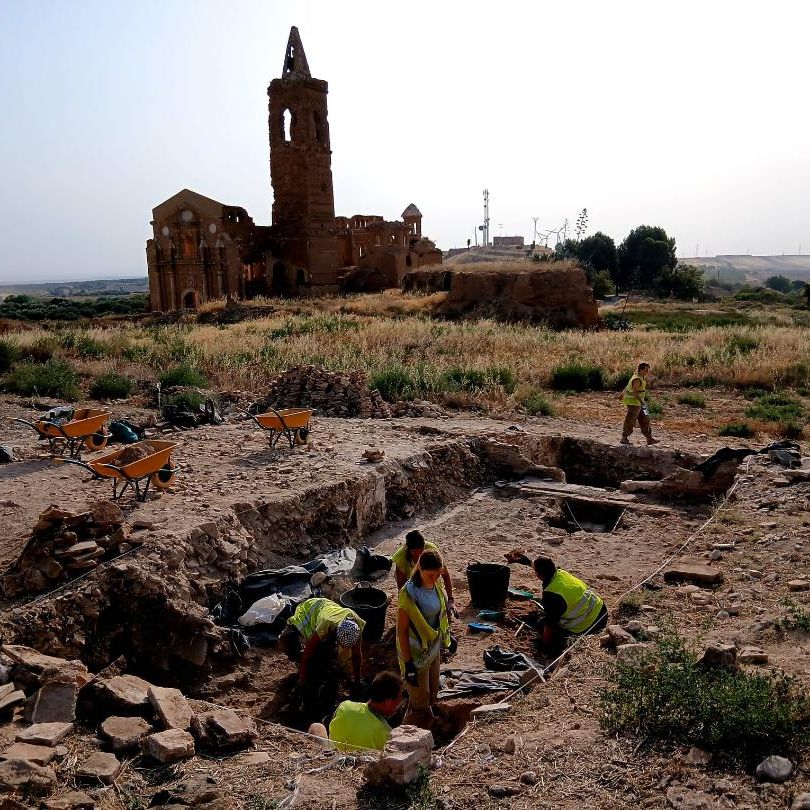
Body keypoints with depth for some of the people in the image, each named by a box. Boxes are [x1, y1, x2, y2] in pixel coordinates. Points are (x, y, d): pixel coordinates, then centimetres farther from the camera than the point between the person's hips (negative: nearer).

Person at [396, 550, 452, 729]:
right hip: (416, 654, -7)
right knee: (420, 704, 4)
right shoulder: (409, 593, -28)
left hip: (434, 648, 8)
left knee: (431, 695, 22)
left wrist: (447, 637, 19)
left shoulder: (436, 585, -6)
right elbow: (402, 630, -22)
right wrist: (408, 664, -21)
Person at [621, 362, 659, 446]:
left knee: (644, 420, 11)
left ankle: (649, 439, 14)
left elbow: (628, 386, 20)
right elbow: (635, 392, -27)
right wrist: (642, 401, -27)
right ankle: (624, 439, 9)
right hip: (633, 402, -10)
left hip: (637, 403, 10)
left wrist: (623, 394, 29)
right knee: (630, 422, -1)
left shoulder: (641, 377, 10)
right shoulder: (637, 379, -21)